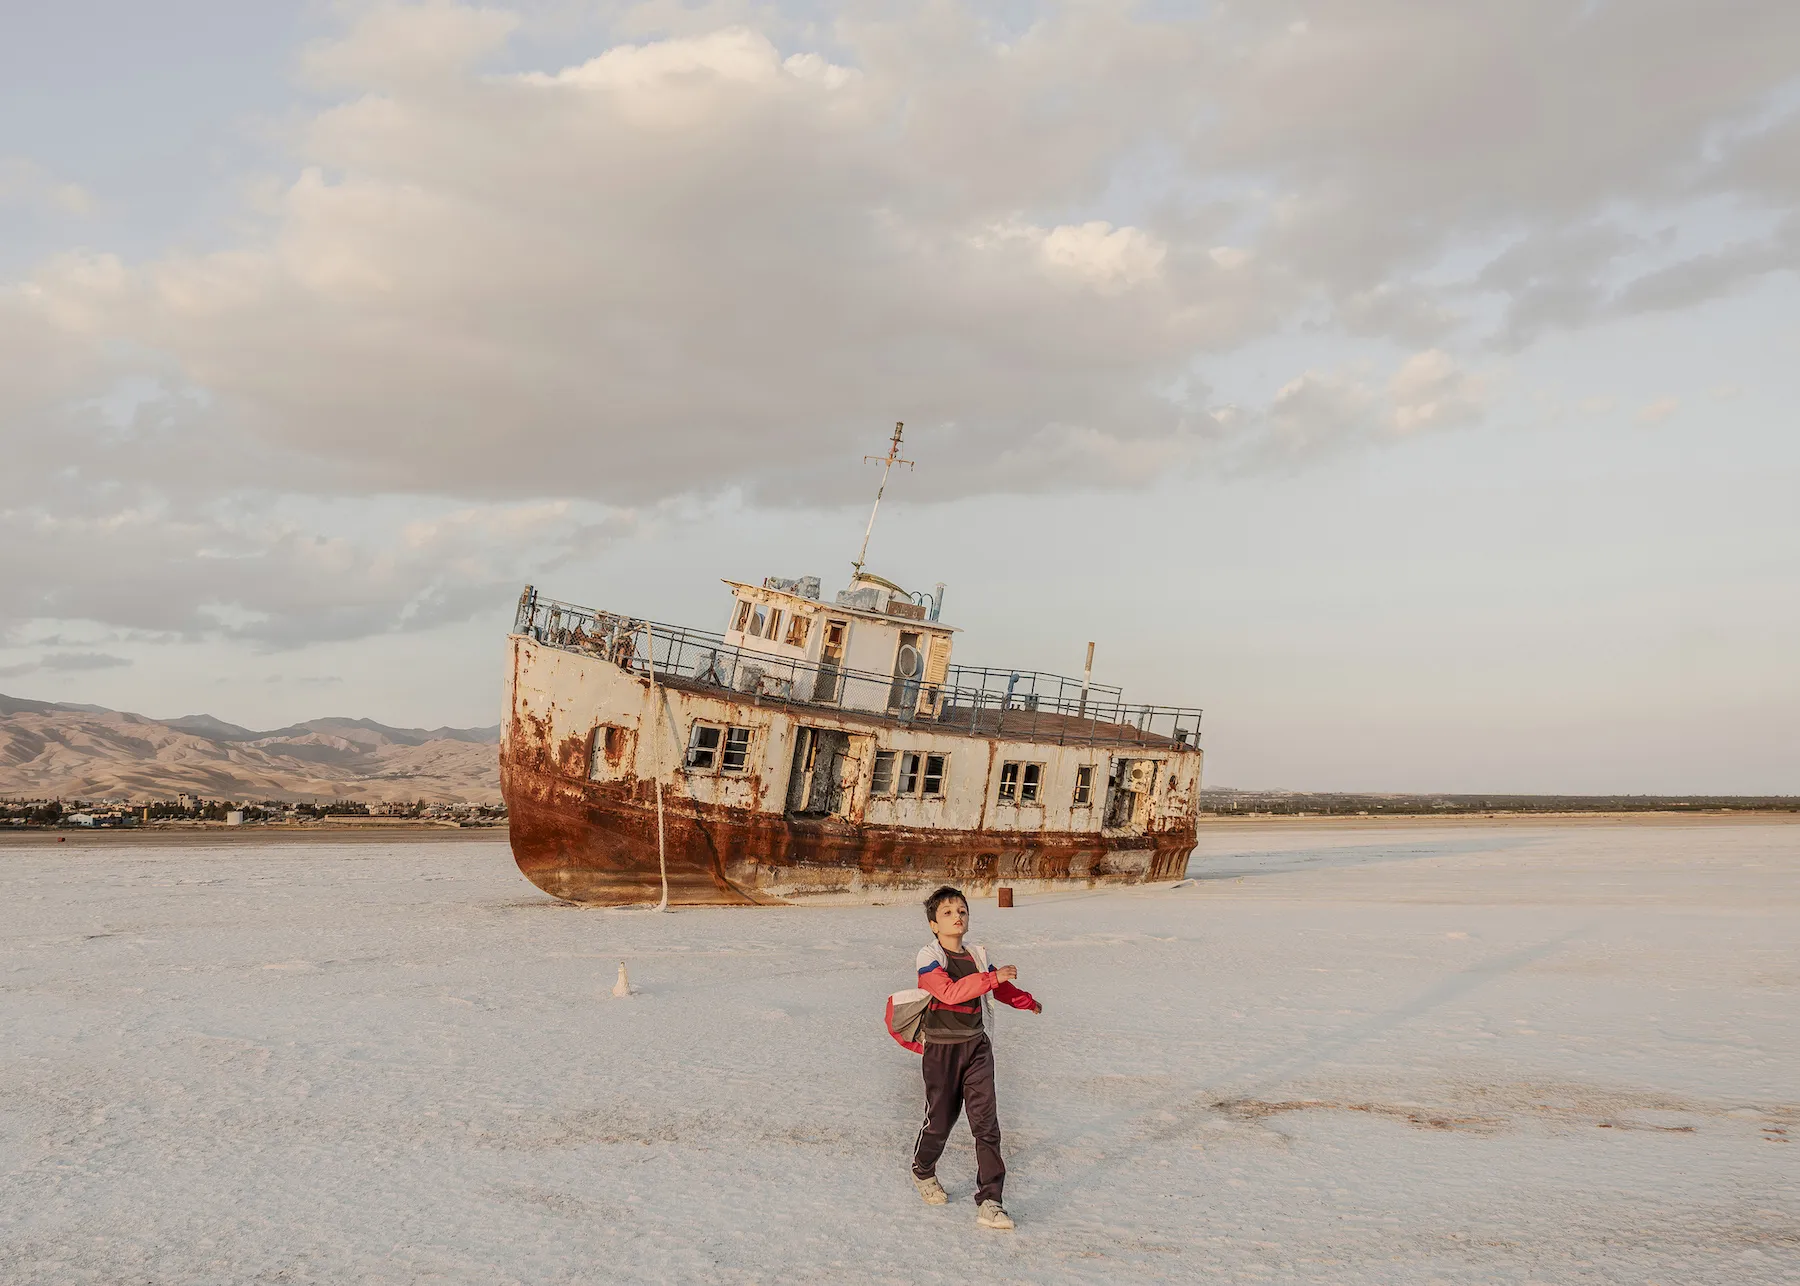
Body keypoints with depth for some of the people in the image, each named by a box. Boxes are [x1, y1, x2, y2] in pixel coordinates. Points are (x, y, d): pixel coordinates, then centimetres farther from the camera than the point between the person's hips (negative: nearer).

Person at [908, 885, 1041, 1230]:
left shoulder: (977, 957, 8)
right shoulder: (929, 958, -9)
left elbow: (1003, 989, 26)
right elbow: (950, 992, -26)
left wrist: (1028, 1002, 38)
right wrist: (991, 978, -30)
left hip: (976, 1046, 4)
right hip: (942, 1049, -4)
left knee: (986, 1122, -6)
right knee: (940, 1119, 7)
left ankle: (989, 1201, -5)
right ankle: (923, 1172, 38)